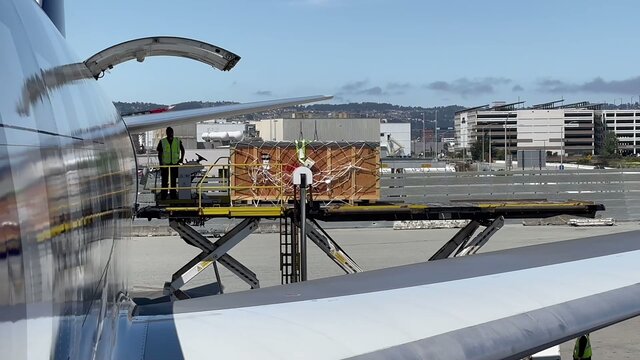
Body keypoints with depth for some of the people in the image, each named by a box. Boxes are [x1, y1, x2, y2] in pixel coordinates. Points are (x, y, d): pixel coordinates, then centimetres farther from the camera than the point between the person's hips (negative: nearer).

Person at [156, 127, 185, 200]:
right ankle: (163, 197, 3)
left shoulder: (177, 141, 2)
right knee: (165, 180, -1)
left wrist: (182, 158, 2)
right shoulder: (162, 142, -4)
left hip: (175, 163, 2)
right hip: (165, 163, -2)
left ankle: (173, 195, 17)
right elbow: (159, 154, -1)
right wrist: (160, 164, -5)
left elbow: (182, 149, 16)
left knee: (173, 180, 9)